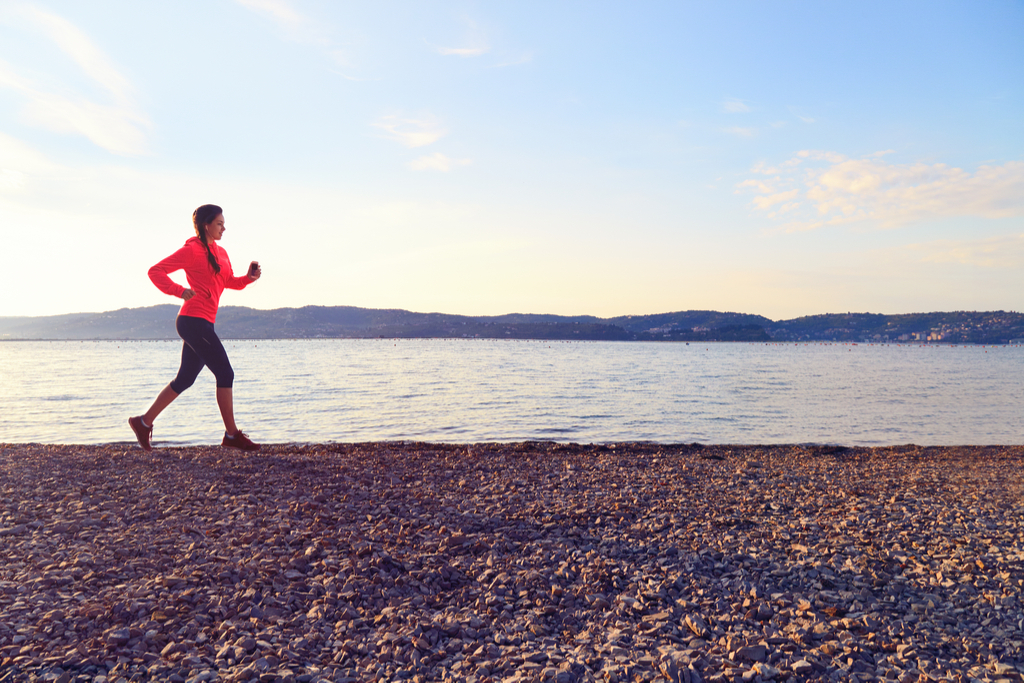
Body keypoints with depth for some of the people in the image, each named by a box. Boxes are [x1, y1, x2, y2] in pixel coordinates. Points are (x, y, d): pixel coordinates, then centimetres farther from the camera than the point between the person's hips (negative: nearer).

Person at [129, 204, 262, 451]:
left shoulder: (220, 253, 17)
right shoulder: (192, 250, -8)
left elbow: (230, 282, 23)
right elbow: (155, 271, -8)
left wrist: (249, 278, 4)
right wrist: (179, 290, -18)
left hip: (202, 323, 9)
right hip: (194, 320, -9)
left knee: (185, 379, 14)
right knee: (225, 373, -8)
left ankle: (144, 422, 25)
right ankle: (232, 435, -2)